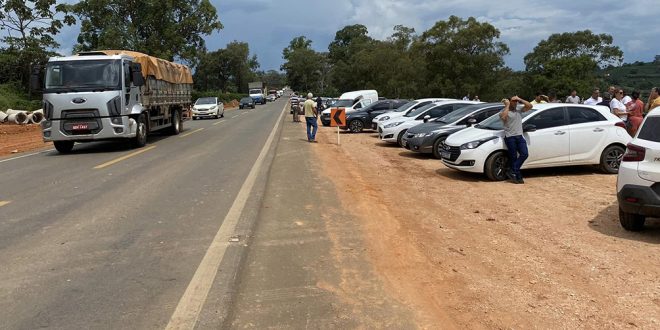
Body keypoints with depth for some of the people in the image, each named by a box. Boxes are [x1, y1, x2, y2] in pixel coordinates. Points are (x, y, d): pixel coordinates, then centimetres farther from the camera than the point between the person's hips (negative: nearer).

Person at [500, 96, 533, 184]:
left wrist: (520, 99, 8)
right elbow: (503, 116, -20)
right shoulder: (505, 111, 4)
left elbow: (530, 106, 14)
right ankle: (518, 177, 1)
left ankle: (512, 172, -4)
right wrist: (507, 105, -9)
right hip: (510, 137, -5)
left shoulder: (519, 111, 22)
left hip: (519, 136, 5)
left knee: (524, 154, -11)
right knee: (513, 158, -3)